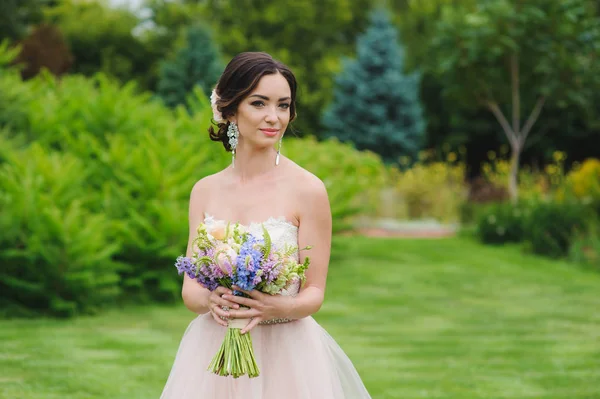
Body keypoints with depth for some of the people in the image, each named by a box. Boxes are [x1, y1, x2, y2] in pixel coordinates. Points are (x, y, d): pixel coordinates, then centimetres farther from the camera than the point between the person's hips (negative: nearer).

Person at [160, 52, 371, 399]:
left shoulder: (308, 189, -8)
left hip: (286, 356, -3)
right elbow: (190, 288, 3)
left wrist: (280, 308, -26)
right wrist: (210, 300, -18)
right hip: (212, 354, 3)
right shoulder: (204, 191, 3)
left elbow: (314, 293, -6)